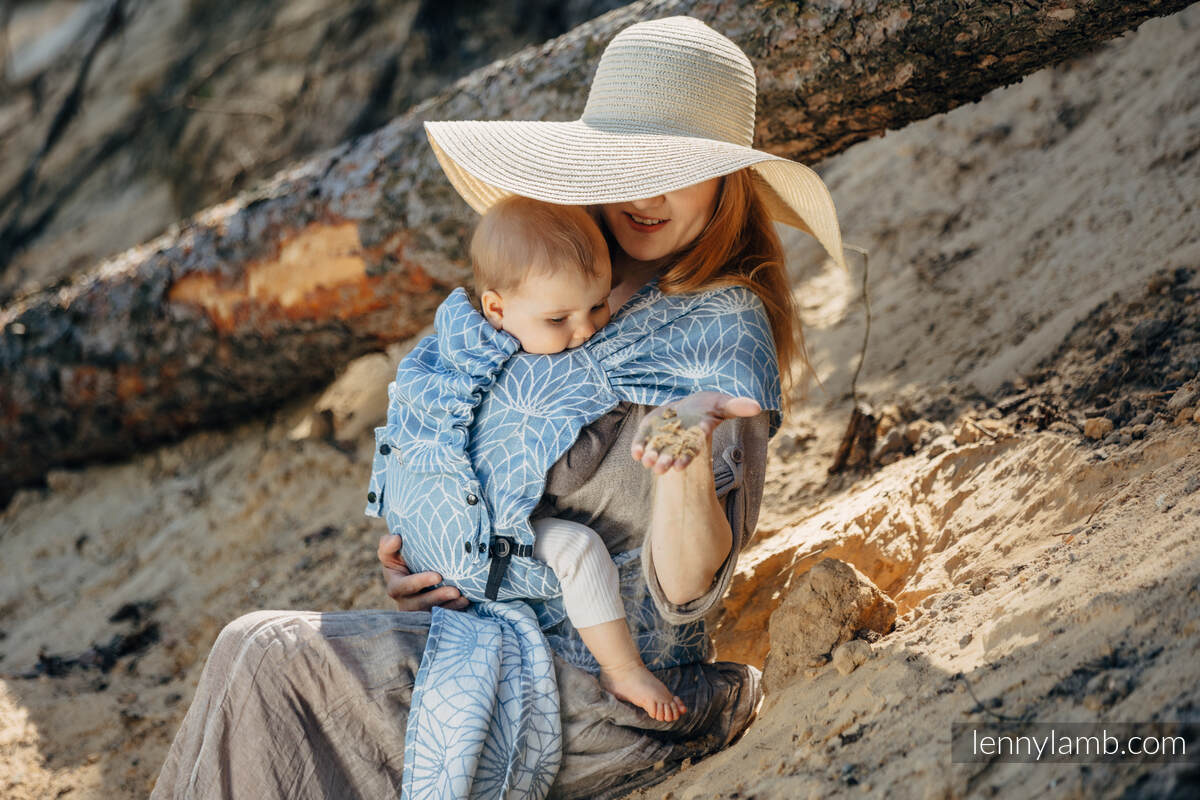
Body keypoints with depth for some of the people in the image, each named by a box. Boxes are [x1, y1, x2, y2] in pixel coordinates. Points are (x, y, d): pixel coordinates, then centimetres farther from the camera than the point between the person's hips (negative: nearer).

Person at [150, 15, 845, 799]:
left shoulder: (722, 332, -17)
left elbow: (685, 590, -23)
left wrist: (687, 467, -43)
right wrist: (418, 560, 2)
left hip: (617, 691, -8)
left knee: (270, 657, -11)